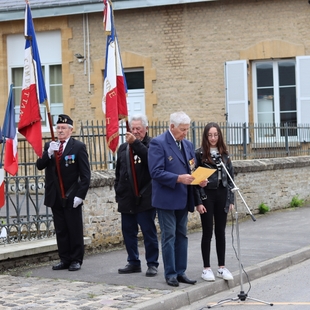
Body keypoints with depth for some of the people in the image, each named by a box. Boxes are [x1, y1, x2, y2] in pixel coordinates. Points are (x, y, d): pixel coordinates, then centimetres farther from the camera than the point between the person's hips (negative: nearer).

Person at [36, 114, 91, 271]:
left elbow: (85, 174, -7)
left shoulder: (78, 147, -5)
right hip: (55, 197, 4)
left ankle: (76, 260, 11)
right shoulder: (49, 146, 9)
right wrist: (48, 153, -20)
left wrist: (80, 195, -14)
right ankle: (64, 259, 15)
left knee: (75, 230, 3)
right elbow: (39, 165, -2)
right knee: (60, 230, 9)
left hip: (71, 197, -4)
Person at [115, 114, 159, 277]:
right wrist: (118, 193, 15)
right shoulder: (123, 148, 15)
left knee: (149, 232, -1)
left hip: (145, 198, -6)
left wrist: (135, 143, -30)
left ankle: (152, 264, 7)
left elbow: (150, 159, -25)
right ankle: (133, 262, 20)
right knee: (128, 232, 10)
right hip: (127, 199, 6)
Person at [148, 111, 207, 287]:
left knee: (182, 236, 11)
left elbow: (192, 169, 17)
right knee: (169, 237, -1)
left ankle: (181, 272, 18)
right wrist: (178, 178, -25)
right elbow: (156, 172, -18)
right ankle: (170, 274, 7)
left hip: (183, 199, 7)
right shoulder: (158, 143, -11)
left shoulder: (188, 145, 12)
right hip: (167, 199, -7)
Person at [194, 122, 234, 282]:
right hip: (206, 195, -4)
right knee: (208, 232, 1)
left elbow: (230, 177, 10)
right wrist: (198, 201, -11)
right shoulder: (199, 154, -5)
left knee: (221, 232, 8)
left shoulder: (224, 154, 8)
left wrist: (231, 199, 5)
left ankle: (222, 267, 15)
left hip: (222, 195, 4)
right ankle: (206, 268, 9)